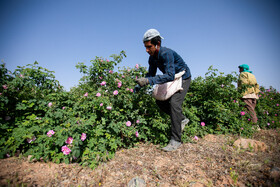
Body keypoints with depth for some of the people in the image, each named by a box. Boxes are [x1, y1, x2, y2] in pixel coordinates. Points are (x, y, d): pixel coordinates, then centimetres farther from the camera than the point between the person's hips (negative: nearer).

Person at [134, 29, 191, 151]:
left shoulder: (166, 53, -31)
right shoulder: (152, 58, -6)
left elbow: (170, 75, -42)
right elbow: (151, 74, 4)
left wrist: (149, 81, -49)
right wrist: (140, 84, -12)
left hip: (183, 78, -8)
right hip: (172, 79, 8)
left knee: (174, 103, -24)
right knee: (160, 101, 2)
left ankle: (175, 140, -16)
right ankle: (182, 119, 18)